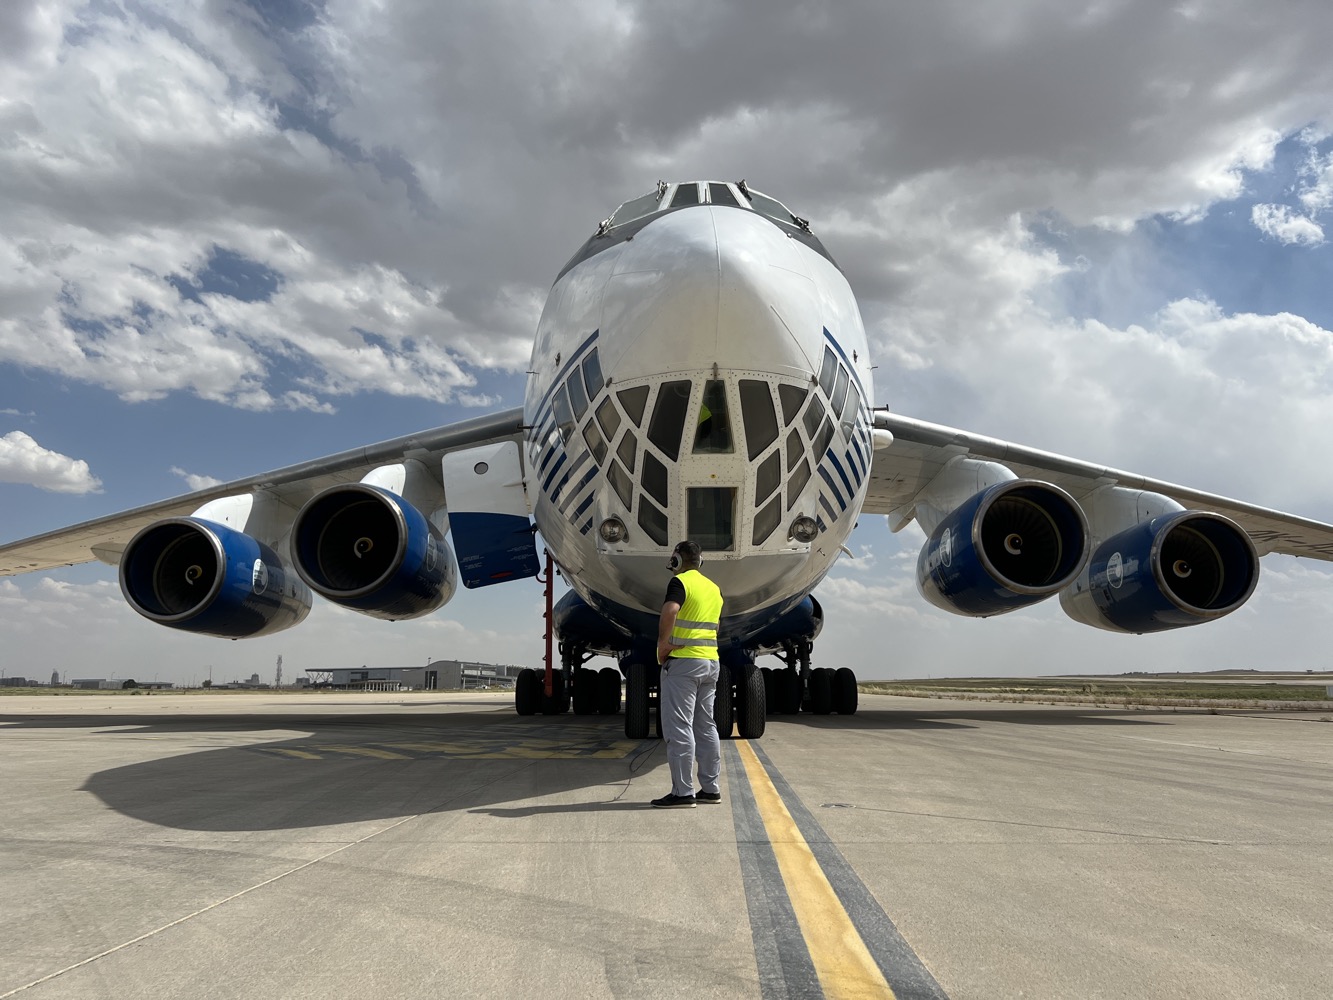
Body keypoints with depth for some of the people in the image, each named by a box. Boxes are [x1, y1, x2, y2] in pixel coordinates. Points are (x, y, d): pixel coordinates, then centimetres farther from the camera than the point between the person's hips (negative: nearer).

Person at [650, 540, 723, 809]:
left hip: (683, 661, -8)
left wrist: (662, 645, -18)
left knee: (678, 728, -6)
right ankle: (710, 788, 18)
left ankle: (683, 792, -6)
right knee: (705, 726, 13)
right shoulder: (714, 588, 17)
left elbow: (669, 612, -27)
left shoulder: (680, 582, -9)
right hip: (711, 662, 8)